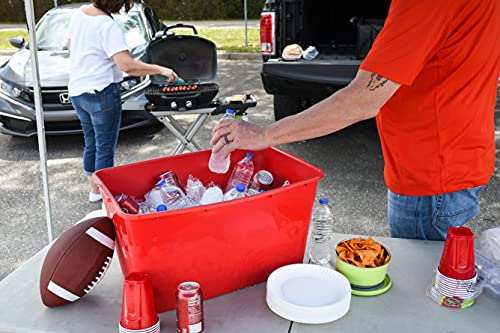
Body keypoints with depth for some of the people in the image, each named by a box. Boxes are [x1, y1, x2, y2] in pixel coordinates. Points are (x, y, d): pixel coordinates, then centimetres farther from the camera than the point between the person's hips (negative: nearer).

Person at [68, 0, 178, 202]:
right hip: (101, 93, -8)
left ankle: (94, 190, 34)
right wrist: (160, 70, -23)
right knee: (105, 148, 3)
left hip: (76, 91, 8)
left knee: (91, 143, 21)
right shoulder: (109, 27, -22)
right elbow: (127, 65, -31)